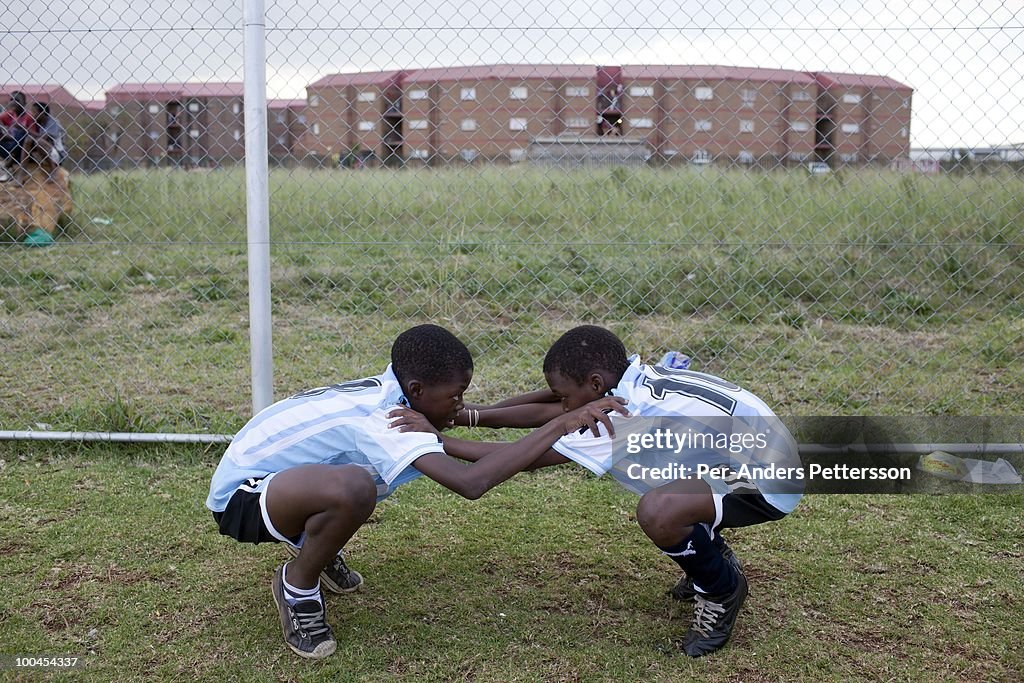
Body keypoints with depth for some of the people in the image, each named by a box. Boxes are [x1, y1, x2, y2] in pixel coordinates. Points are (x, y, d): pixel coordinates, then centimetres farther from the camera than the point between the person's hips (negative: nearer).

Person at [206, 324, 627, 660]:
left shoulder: (391, 391, -6)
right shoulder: (384, 421, -32)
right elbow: (470, 483, -43)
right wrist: (561, 425, -41)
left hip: (267, 462, 10)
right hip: (240, 495, -9)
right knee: (352, 488, -37)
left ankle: (310, 542, 21)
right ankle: (297, 586, -6)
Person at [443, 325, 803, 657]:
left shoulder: (628, 415, -25)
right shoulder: (630, 377, -2)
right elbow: (545, 411, 7)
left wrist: (439, 441, -14)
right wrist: (470, 415, 4)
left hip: (771, 481, -10)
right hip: (749, 449, 10)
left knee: (657, 512, -32)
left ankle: (722, 590, -1)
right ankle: (713, 558, 26)